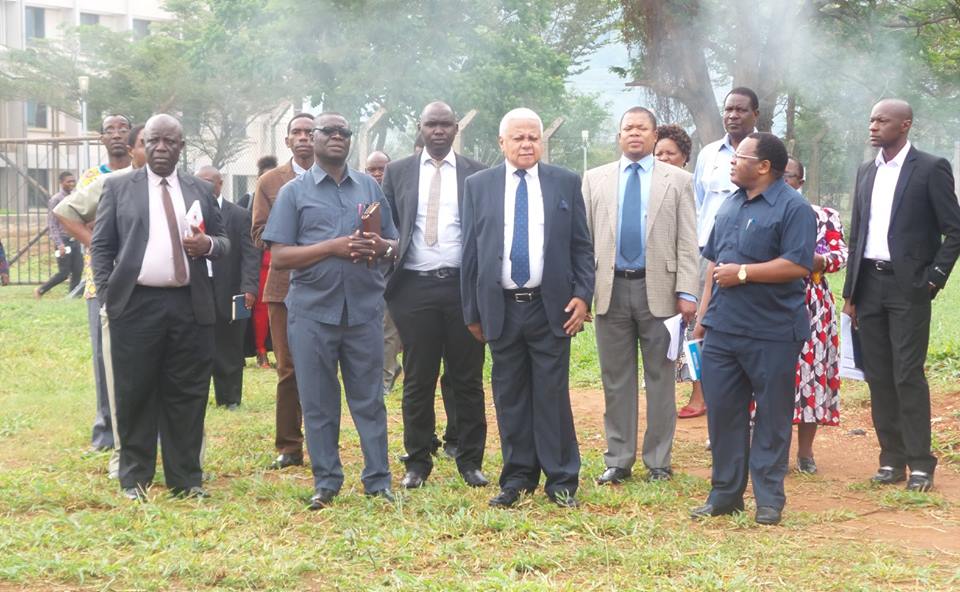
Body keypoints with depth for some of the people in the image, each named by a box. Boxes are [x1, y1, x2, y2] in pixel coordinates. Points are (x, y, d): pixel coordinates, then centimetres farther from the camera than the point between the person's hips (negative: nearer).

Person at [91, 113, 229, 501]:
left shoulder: (201, 190, 12)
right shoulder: (118, 188, 7)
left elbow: (223, 243, 16)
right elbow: (101, 246, 6)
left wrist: (209, 245, -8)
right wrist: (107, 297, -4)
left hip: (189, 306, 2)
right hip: (136, 305, -2)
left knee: (187, 396, 4)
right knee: (135, 395, 2)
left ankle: (185, 478, 12)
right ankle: (135, 478, 13)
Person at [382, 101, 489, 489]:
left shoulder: (477, 174, 7)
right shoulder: (397, 173, 10)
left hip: (463, 285, 0)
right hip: (414, 287, 0)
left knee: (467, 379, 5)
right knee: (417, 380, 5)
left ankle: (470, 461, 14)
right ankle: (418, 463, 13)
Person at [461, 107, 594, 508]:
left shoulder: (566, 183, 5)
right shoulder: (478, 186, 6)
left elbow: (582, 246, 7)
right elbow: (470, 252, 7)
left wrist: (582, 295, -4)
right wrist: (472, 310, 5)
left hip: (551, 308, -1)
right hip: (501, 307, 1)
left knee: (553, 396, 1)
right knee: (510, 397, 7)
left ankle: (561, 481, 9)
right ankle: (518, 478, 16)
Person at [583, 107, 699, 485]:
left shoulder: (677, 180, 4)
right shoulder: (595, 180, 9)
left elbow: (687, 242, -1)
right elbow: (584, 237, 6)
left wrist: (687, 293, -9)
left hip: (659, 289, -2)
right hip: (611, 288, 2)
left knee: (660, 379, 5)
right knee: (616, 380, 7)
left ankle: (658, 461, 14)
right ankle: (618, 460, 15)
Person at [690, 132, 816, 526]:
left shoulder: (792, 208, -9)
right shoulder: (731, 205, 15)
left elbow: (798, 265, -18)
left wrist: (743, 273, -16)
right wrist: (704, 311, 17)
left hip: (772, 334, -7)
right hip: (722, 329, 7)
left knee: (772, 417, 3)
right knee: (722, 412, 9)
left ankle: (769, 499, 11)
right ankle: (725, 494, 19)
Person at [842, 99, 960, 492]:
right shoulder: (866, 172, 14)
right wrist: (851, 292, 13)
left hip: (907, 286, -6)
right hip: (869, 284, 6)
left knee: (908, 376, -8)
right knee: (878, 377, 6)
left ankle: (920, 464, -2)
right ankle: (891, 460, 12)